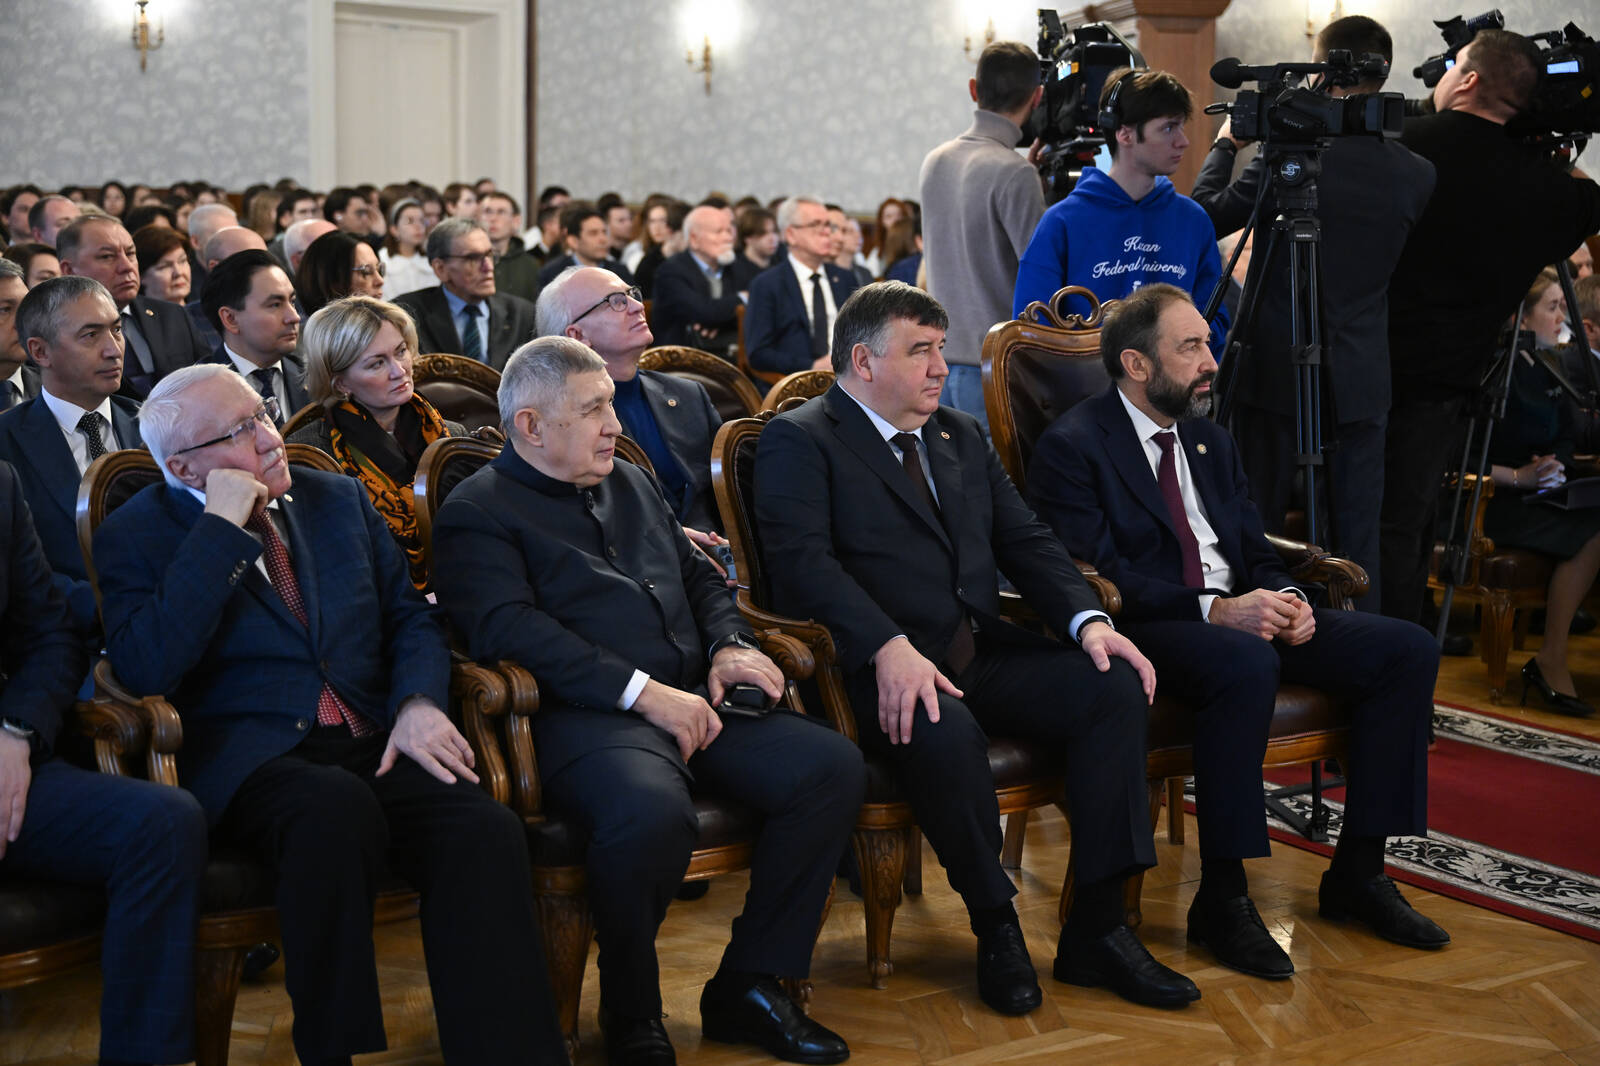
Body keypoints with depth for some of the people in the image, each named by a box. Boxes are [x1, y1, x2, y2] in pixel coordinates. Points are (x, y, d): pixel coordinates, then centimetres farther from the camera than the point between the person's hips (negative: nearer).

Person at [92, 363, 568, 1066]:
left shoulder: (339, 499, 18)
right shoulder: (134, 537, 5)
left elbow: (411, 616, 17)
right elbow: (145, 670, -12)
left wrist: (419, 703, -5)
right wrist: (221, 527, -12)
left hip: (375, 741, 4)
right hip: (252, 761, -4)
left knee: (488, 833, -28)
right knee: (336, 807, -38)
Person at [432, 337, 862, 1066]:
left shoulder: (632, 485, 26)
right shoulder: (476, 513, 1)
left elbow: (698, 576, 31)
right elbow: (509, 628, -13)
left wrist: (729, 645, 7)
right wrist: (644, 692, -19)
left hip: (693, 698, 7)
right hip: (587, 715, -7)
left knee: (833, 766, -15)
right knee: (652, 812, -38)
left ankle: (749, 985, -3)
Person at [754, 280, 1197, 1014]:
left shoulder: (961, 436, 23)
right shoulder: (799, 442, -1)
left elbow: (1024, 540, 16)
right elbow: (804, 563, -16)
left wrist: (1087, 619, -4)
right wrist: (890, 648, -31)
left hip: (985, 652, 7)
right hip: (884, 671, -7)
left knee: (1116, 685, -16)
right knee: (945, 732, -37)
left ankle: (1095, 928, -10)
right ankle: (995, 928, -11)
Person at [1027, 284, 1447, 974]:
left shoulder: (1210, 442, 20)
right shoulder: (1072, 448, -5)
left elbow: (1257, 553, 20)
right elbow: (1092, 578, -16)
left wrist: (1286, 600, -5)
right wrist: (1213, 611, -24)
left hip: (1238, 612, 8)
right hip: (1143, 631, -8)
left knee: (1409, 650, -8)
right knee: (1247, 666, -39)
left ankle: (1357, 872, -3)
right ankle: (1221, 901, -27)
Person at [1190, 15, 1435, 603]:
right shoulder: (1416, 174, -2)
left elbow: (1205, 216, -2)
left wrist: (1224, 144, 15)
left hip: (1276, 373, -3)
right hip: (1360, 383, 3)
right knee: (1355, 536, 9)